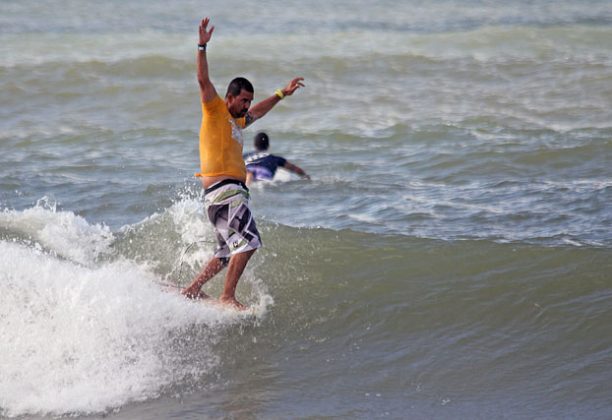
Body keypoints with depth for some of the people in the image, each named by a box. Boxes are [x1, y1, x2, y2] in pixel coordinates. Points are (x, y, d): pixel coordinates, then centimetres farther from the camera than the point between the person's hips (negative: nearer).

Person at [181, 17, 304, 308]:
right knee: (248, 241, -21)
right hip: (223, 189, -10)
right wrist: (202, 47, -21)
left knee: (228, 253, 15)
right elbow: (203, 80, -12)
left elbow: (257, 112, 43)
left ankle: (192, 289, 18)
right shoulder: (215, 111, 1)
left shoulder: (235, 121, 25)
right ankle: (227, 296, -25)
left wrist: (282, 94, 50)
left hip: (232, 193, 10)